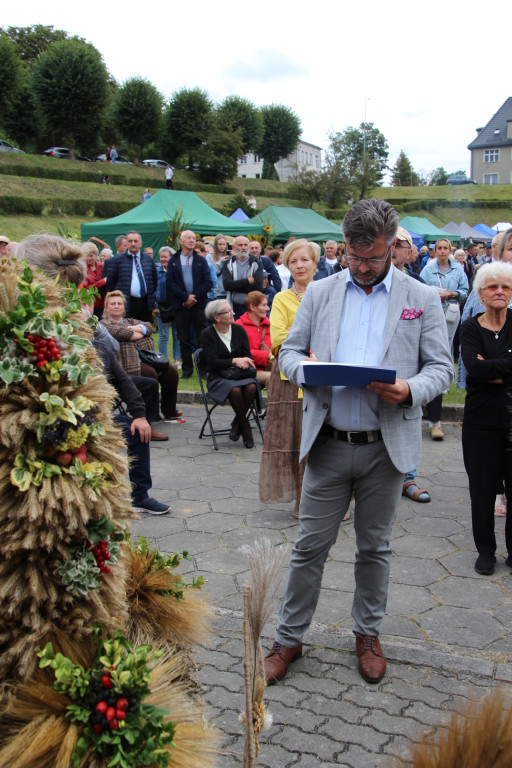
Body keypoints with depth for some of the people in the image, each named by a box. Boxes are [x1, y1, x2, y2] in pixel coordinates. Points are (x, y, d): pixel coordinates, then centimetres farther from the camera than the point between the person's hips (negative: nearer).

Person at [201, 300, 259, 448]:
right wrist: (234, 361, -20)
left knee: (251, 387, -31)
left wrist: (245, 362, -15)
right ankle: (245, 428, -16)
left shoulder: (239, 330, 11)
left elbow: (247, 354, 9)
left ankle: (237, 423, -10)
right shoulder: (207, 334, -1)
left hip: (241, 374, 3)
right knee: (235, 390, -35)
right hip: (218, 377, -3)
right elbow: (212, 362, -10)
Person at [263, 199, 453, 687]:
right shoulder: (319, 293, 7)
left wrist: (410, 389, -19)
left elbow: (441, 367, 2)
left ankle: (368, 634, 34)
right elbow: (288, 353, 8)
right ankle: (288, 638, 23)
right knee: (310, 545, 7)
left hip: (387, 445, 0)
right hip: (328, 444, 1)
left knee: (374, 548, 15)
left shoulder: (422, 298, 3)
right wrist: (307, 366, -15)